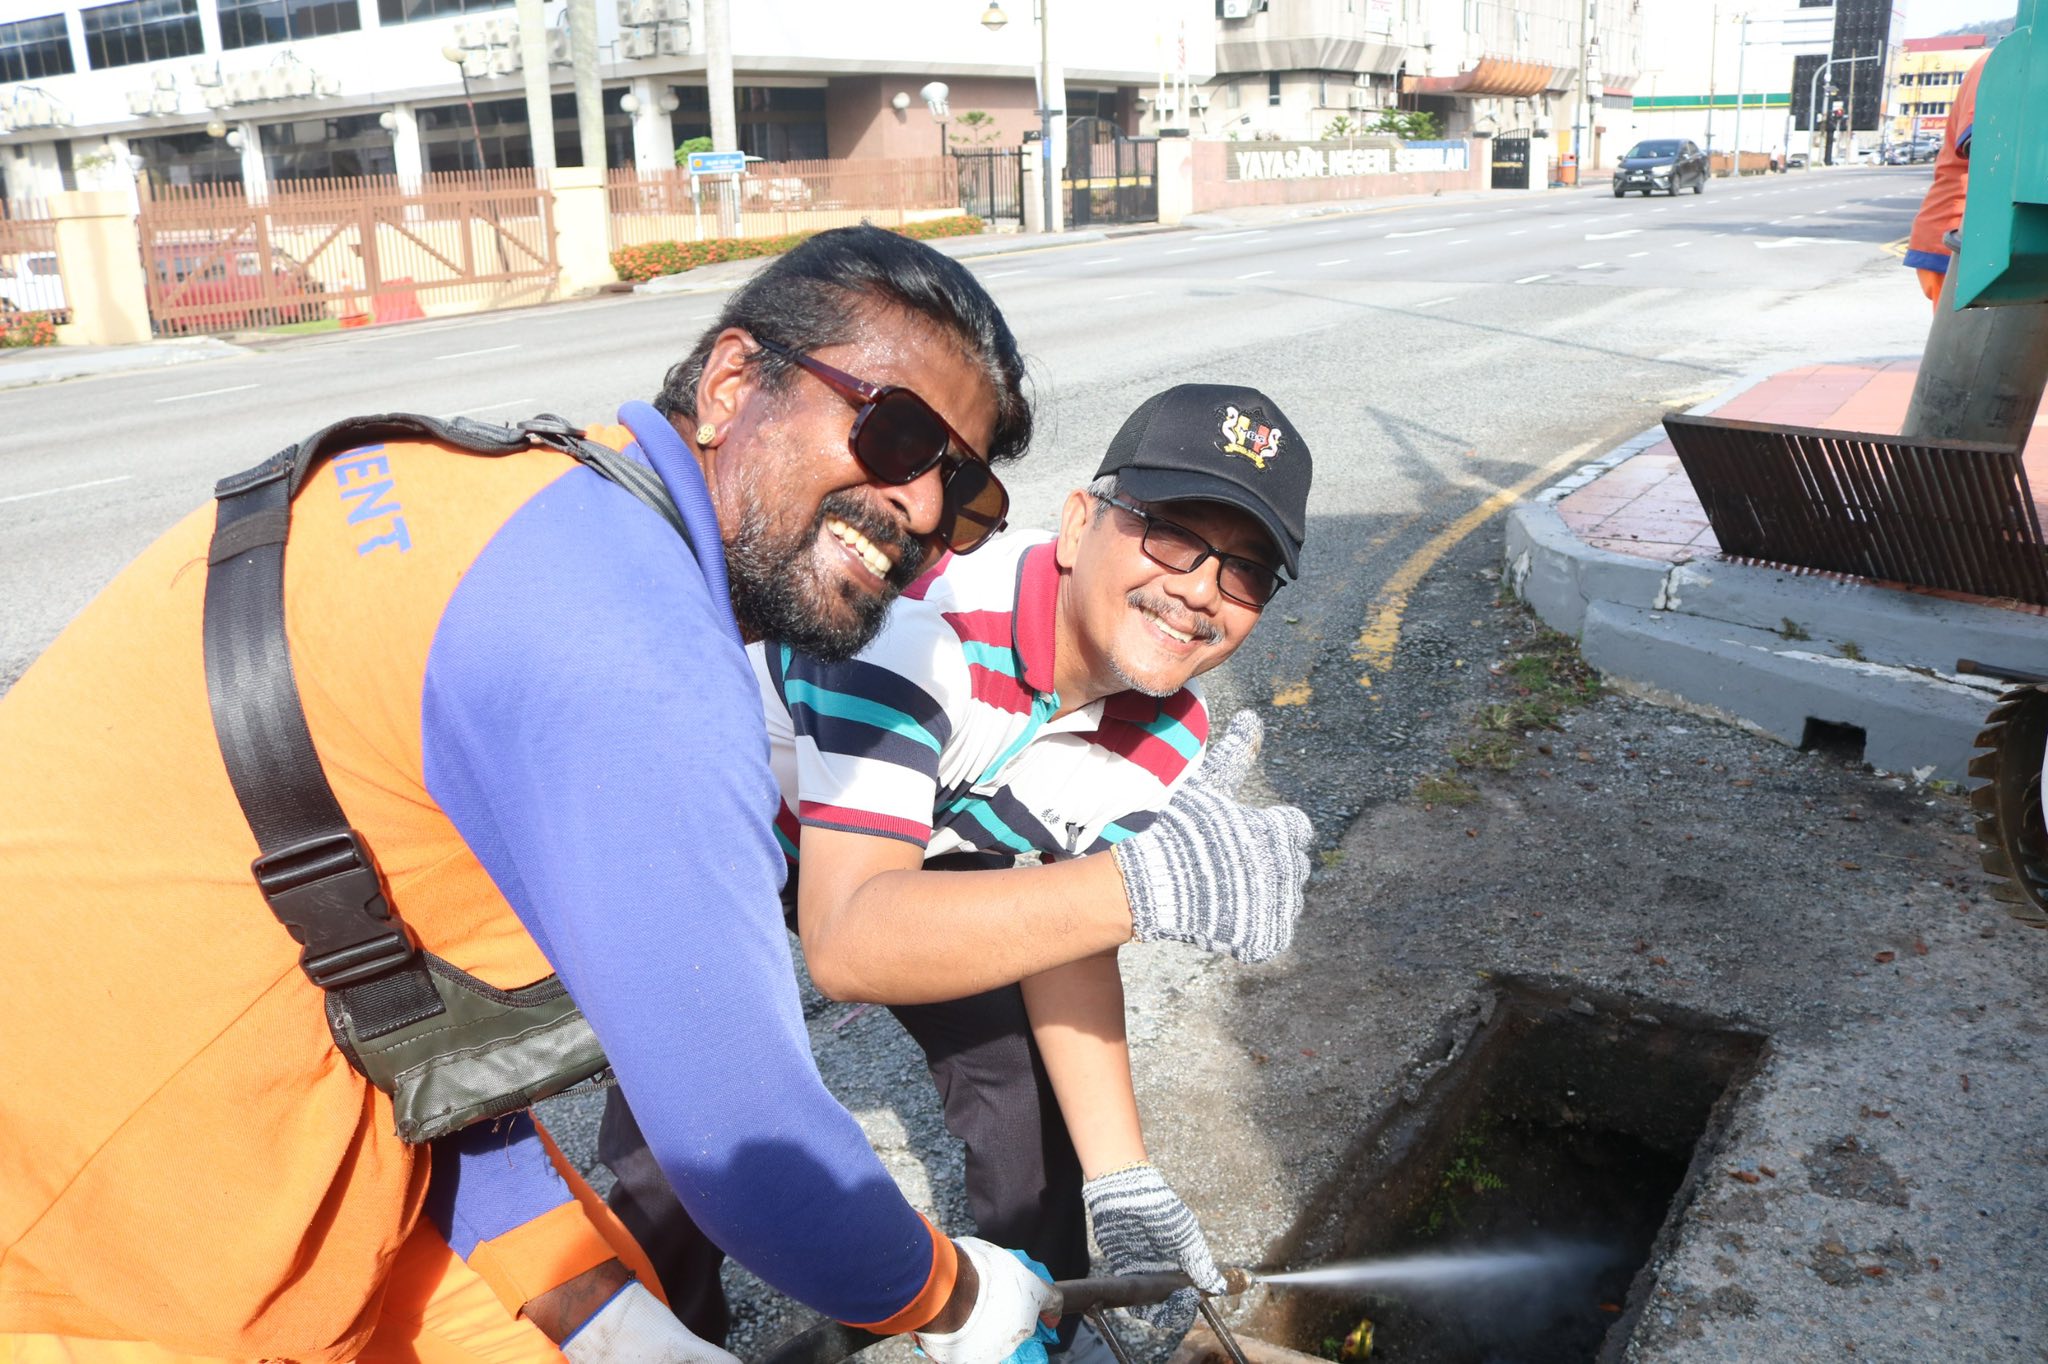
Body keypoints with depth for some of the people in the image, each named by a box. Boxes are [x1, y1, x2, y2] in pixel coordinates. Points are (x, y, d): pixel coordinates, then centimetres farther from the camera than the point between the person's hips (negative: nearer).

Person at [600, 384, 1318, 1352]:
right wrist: (1142, 882, -59)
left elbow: (1058, 919, -12)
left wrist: (1122, 1184, -20)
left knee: (1026, 1070, 2)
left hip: (920, 835, 5)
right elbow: (844, 945, -49)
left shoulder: (1165, 725, -17)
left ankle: (1045, 1331, 30)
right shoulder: (920, 624, -41)